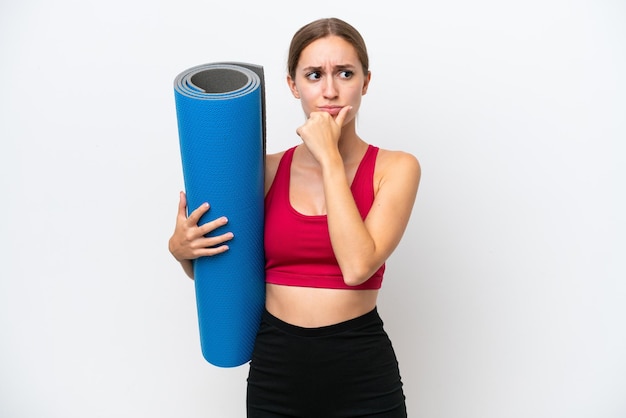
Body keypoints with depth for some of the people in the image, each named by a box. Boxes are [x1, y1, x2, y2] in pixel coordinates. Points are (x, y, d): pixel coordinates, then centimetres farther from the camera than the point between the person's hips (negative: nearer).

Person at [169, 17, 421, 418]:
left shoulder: (395, 168, -6)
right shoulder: (267, 170, 1)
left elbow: (358, 265, -21)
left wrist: (329, 158, -17)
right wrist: (182, 249, -9)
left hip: (362, 375, -2)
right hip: (276, 369, 3)